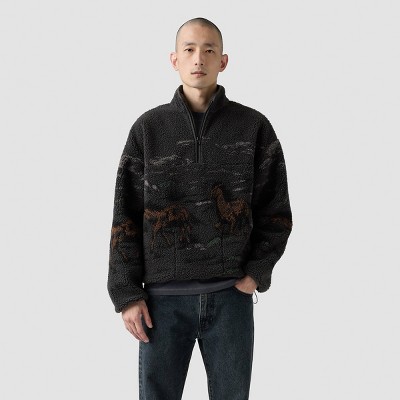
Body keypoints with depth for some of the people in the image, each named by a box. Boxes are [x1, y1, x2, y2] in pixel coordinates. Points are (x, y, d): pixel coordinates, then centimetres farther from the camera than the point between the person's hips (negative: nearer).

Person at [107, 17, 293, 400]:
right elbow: (126, 217, 3)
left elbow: (275, 210, 6)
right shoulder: (148, 128, 4)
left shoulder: (253, 127, 3)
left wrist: (257, 272, -7)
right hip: (163, 297, 0)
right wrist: (127, 294, -2)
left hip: (231, 295, 0)